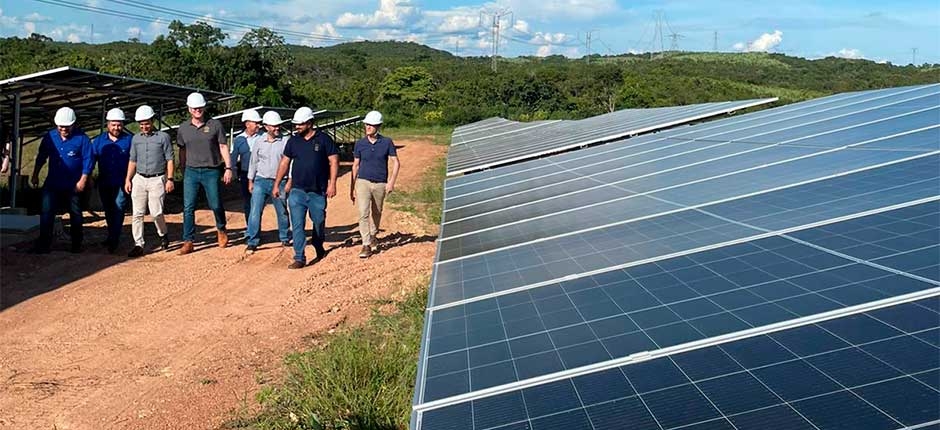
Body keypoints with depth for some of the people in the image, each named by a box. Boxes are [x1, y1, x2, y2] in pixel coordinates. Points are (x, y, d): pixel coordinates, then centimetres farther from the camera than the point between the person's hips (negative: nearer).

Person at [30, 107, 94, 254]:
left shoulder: (81, 138, -9)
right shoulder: (50, 137, 2)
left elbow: (88, 160, -10)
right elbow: (41, 157, 12)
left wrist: (83, 180, -14)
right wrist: (35, 175, 12)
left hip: (74, 185, -2)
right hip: (52, 183, 3)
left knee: (76, 214, 10)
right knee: (46, 213, -6)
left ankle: (76, 244, 24)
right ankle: (43, 245, -1)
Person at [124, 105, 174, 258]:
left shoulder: (163, 137, 1)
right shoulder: (136, 138, 13)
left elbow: (169, 159, -1)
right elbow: (132, 160, 17)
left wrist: (169, 179, -8)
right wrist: (128, 179, 9)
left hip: (157, 179, -4)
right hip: (139, 179, 4)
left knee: (156, 212, -8)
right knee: (137, 213, -1)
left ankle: (163, 235, 20)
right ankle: (138, 245, 4)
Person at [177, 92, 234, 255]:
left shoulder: (215, 125, 1)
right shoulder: (184, 128, 8)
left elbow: (223, 146, 1)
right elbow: (182, 151, 16)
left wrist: (228, 168, -6)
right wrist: (183, 172, 15)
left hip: (211, 171, -2)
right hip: (191, 172, 2)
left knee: (216, 205, 2)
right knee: (188, 208, -3)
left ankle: (221, 230, 30)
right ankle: (188, 242, 1)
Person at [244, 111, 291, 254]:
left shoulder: (286, 142, -3)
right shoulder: (259, 143, 5)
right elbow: (253, 162, 13)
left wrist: (290, 181, -8)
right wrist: (250, 181, 12)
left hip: (279, 182, -1)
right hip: (261, 181, 1)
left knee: (282, 212, 9)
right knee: (255, 211, -7)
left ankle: (285, 239, 26)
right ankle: (252, 242, -2)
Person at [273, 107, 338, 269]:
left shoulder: (324, 139, -2)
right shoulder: (293, 141, 7)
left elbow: (334, 161, -3)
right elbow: (285, 163, 12)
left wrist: (332, 184, -11)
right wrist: (276, 185, 10)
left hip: (318, 192, -2)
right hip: (297, 191, 2)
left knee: (319, 222, 11)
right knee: (297, 225, -4)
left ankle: (319, 249, 36)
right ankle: (299, 258, -2)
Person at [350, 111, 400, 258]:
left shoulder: (387, 142, -1)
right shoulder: (360, 144, 2)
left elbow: (396, 162, 1)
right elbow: (355, 165, 9)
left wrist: (391, 182, -9)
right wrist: (352, 188, 8)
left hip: (380, 184, 0)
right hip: (363, 182, 0)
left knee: (376, 213, 14)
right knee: (363, 213, -12)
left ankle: (372, 237, 37)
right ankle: (366, 245, -9)